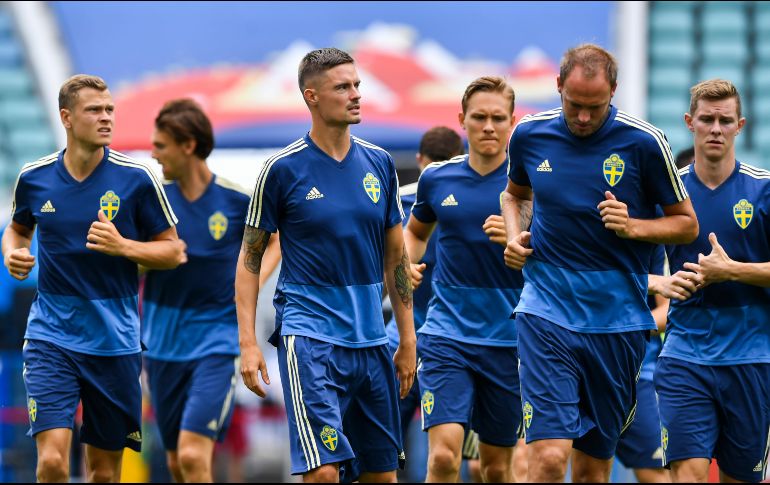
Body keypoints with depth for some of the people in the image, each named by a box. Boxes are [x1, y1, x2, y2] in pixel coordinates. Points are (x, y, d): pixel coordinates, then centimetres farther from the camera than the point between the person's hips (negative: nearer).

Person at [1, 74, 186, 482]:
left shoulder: (137, 179, -5)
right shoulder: (34, 177, 1)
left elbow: (173, 251, 1)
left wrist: (123, 246, -17)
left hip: (114, 340, 0)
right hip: (50, 337, 0)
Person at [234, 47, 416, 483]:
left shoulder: (379, 164, 8)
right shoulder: (283, 169, -4)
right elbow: (250, 259, 0)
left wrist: (408, 340, 13)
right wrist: (248, 343, -8)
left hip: (371, 340, 5)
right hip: (310, 335, -5)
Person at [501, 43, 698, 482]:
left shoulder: (644, 143, -5)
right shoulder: (530, 134, 2)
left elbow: (687, 224, 4)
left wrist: (633, 226, -14)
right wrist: (515, 236, 4)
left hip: (618, 323, 0)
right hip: (547, 312, 0)